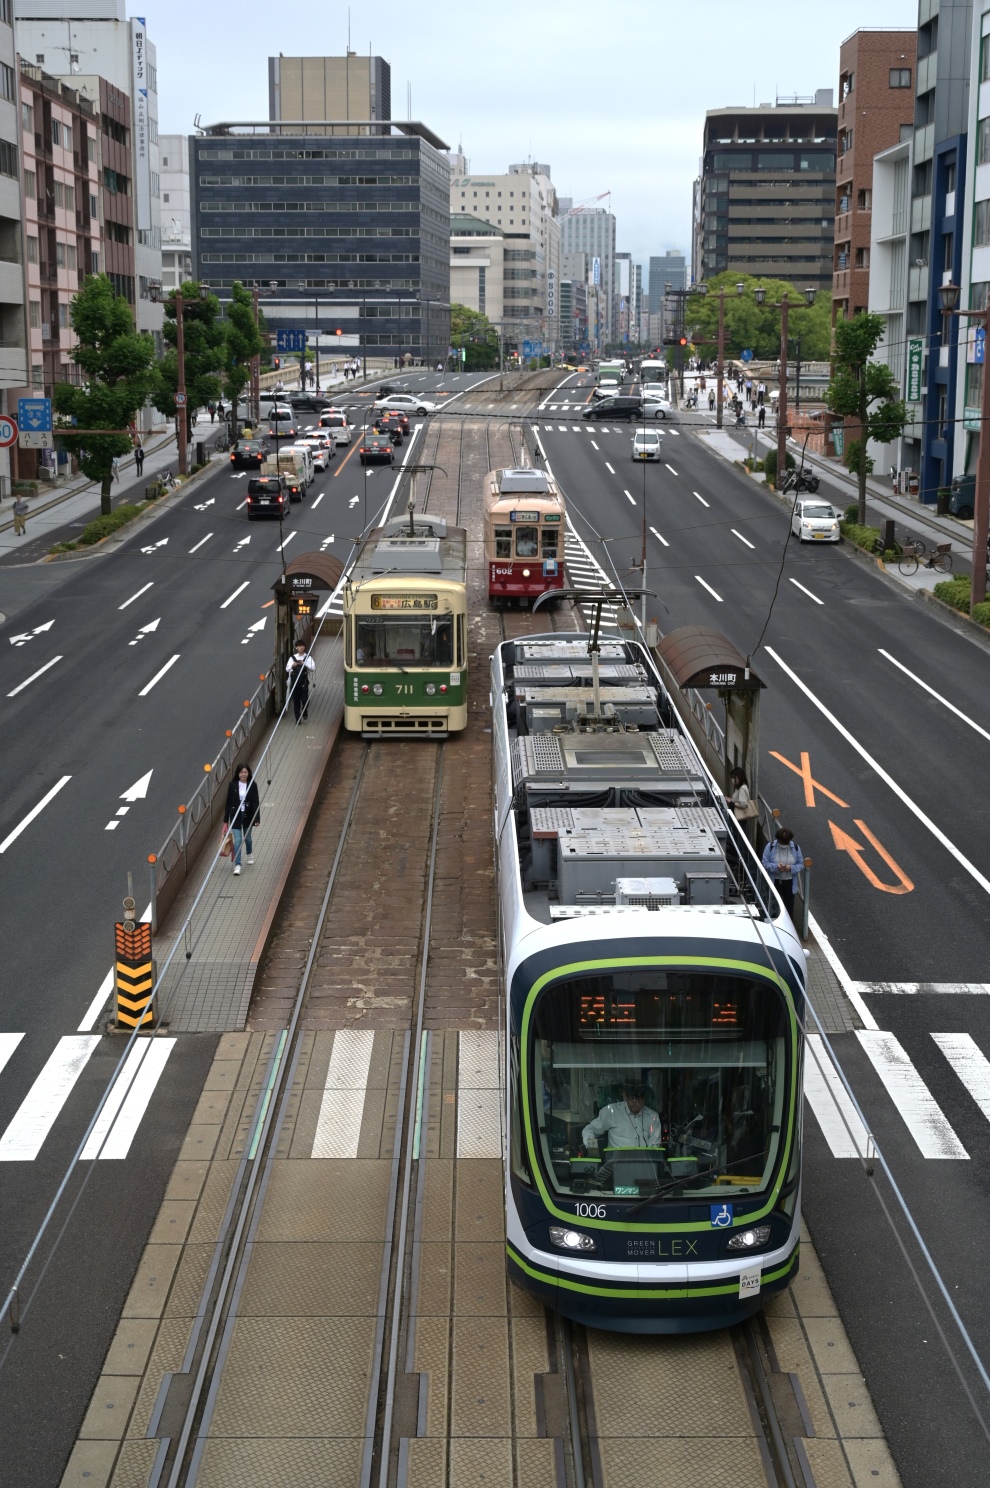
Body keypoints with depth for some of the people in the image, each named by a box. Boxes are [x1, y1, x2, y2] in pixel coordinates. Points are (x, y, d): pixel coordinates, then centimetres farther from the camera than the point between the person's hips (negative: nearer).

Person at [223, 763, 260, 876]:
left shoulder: (252, 785, -7)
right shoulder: (232, 785, -7)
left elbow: (256, 802, -7)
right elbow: (228, 802, -2)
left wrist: (257, 818, -13)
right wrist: (226, 820, -2)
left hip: (248, 816, 1)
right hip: (235, 816, -1)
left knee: (247, 838, 19)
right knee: (237, 840, -7)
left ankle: (250, 854, 49)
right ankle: (237, 865, -6)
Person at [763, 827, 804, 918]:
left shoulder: (795, 848, -4)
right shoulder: (770, 847, -8)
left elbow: (801, 864, 1)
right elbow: (765, 863, -5)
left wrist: (791, 868, -20)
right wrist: (775, 866, -25)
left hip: (790, 882, 2)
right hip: (775, 881, -1)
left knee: (789, 907, 10)